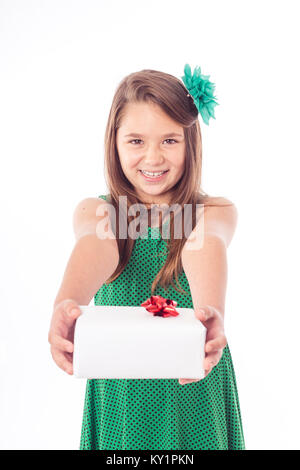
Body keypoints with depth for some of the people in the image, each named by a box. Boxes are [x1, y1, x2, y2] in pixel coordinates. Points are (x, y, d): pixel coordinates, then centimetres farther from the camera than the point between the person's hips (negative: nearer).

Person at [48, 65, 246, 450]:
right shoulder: (93, 211, -5)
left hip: (195, 388, 0)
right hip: (117, 387, 1)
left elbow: (204, 247, -30)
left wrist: (211, 311, -51)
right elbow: (96, 247, -28)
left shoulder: (217, 212, -7)